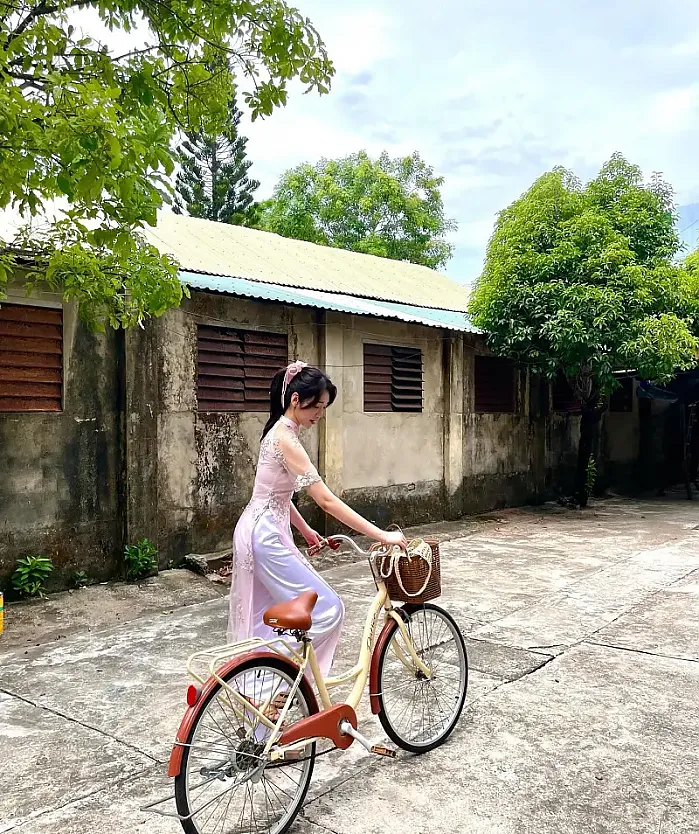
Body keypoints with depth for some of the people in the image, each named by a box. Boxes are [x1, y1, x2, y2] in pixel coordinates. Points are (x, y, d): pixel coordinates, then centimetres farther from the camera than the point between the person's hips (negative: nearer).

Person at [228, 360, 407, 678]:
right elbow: (326, 501, -27)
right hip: (267, 536, -10)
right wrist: (382, 535, -26)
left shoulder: (279, 433, 8)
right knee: (325, 608, -5)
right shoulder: (285, 439, -22)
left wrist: (305, 530, 19)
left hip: (262, 532, 10)